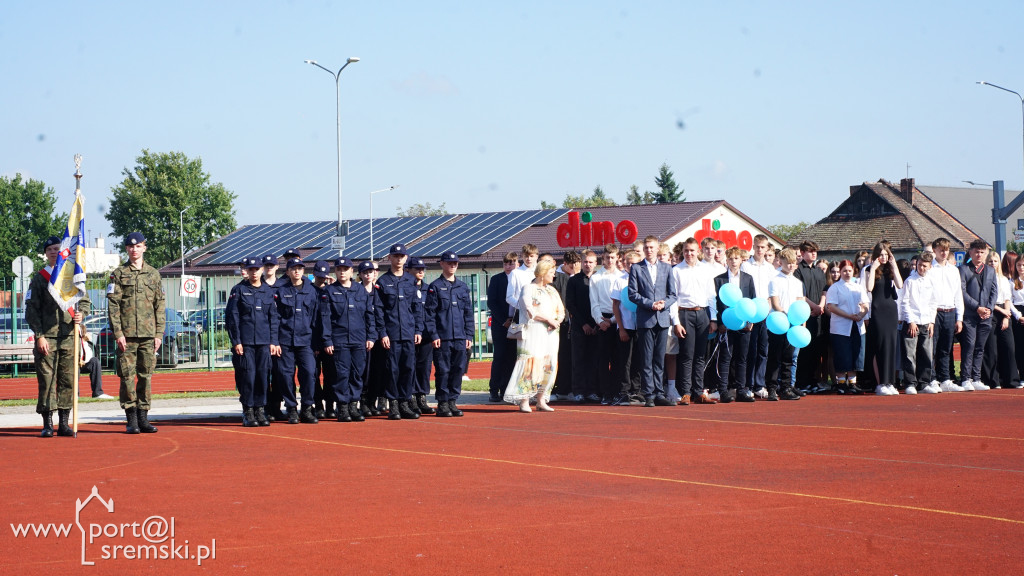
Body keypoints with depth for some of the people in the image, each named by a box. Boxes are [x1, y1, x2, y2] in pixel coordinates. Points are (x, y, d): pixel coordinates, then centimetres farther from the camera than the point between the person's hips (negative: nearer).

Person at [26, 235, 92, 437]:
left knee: (68, 380, 2)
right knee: (46, 380, -4)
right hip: (47, 337, -3)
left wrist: (81, 314, -6)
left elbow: (85, 301, 18)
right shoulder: (39, 278, 5)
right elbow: (31, 309, 0)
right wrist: (39, 336, -9)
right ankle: (47, 424, 0)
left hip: (69, 336, 3)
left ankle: (64, 423, 8)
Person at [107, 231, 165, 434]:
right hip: (127, 335, -2)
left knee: (146, 376, 3)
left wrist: (159, 334, 4)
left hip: (149, 335, 2)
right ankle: (131, 420, 3)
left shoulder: (153, 274, 12)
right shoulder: (118, 274, 5)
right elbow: (113, 306, 0)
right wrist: (118, 333, -9)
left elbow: (160, 306, 12)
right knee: (127, 376, -3)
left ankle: (143, 418, 10)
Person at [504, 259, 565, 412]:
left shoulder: (552, 290, 20)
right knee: (531, 363, -13)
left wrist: (557, 320, -4)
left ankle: (541, 401, 5)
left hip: (551, 332, 7)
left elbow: (561, 310, 18)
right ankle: (524, 402, -14)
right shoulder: (529, 289, 0)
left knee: (549, 365, 1)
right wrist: (548, 319, -13)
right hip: (534, 332, -7)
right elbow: (530, 310, -11)